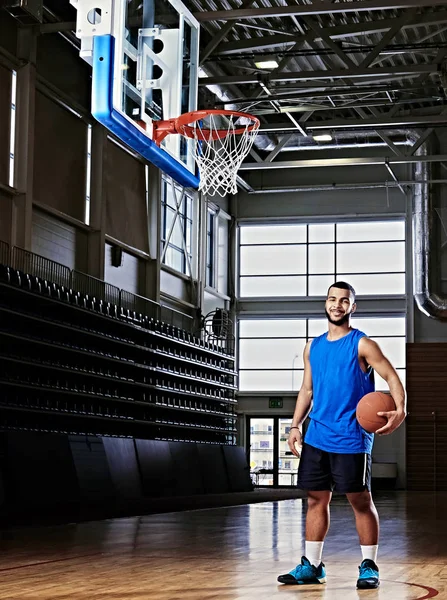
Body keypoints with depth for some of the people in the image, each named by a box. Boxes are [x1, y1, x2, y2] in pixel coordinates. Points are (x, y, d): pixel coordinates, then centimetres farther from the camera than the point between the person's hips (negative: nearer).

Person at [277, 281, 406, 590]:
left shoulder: (362, 345, -5)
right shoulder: (313, 347, 12)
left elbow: (392, 377, -11)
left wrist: (400, 409, -29)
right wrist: (295, 426, 10)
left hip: (351, 438, -5)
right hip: (317, 437, 6)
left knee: (361, 500, 0)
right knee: (316, 499, 9)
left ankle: (369, 566, 9)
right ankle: (312, 566, 16)